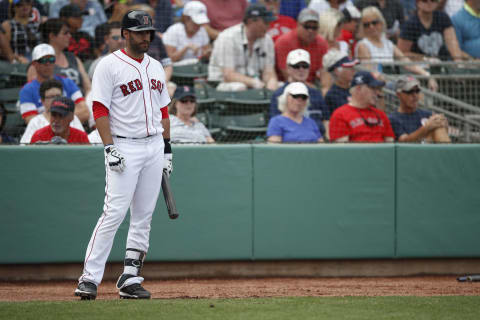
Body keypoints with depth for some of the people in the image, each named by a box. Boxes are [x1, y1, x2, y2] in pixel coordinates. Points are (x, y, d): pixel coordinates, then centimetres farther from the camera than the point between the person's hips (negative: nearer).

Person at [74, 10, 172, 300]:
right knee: (114, 213, -14)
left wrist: (167, 148, 14)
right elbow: (100, 110, -10)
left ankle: (130, 279, 9)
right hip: (124, 148, -7)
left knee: (144, 218, 5)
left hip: (154, 147, 7)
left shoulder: (156, 67, 15)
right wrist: (110, 148, -18)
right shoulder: (109, 66, -5)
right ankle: (89, 278, -13)